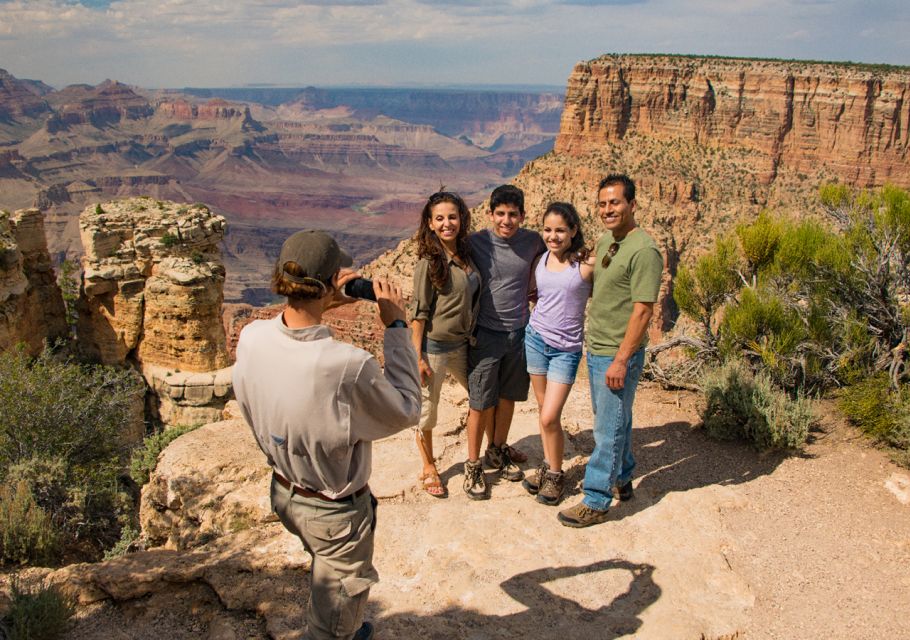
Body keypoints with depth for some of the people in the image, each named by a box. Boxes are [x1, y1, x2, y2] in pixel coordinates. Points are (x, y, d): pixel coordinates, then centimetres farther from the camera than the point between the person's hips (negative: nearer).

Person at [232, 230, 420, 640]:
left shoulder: (251, 338, -19)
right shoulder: (348, 366, -38)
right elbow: (406, 409, -19)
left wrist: (321, 306, 0)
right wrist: (396, 326, -17)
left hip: (284, 493, 7)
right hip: (336, 511, -7)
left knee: (325, 575, 36)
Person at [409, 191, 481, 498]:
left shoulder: (466, 254, 2)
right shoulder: (429, 262, -16)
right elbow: (419, 313, -15)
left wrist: (471, 336, 10)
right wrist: (417, 358, -16)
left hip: (462, 343, 6)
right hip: (433, 346, -6)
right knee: (427, 410, 9)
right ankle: (428, 469, 29)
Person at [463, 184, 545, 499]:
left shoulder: (533, 242, -3)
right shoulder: (475, 242, -11)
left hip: (519, 333, 4)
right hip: (485, 335, -3)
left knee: (507, 397, 17)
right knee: (481, 404, 2)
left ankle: (497, 451, 37)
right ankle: (473, 465, 18)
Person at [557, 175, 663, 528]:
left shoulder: (643, 250, -19)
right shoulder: (605, 241, 9)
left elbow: (643, 310, -21)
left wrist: (621, 360, -21)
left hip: (618, 354, -9)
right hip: (595, 349, 9)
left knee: (609, 428, 0)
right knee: (614, 419, 21)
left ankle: (596, 502, 10)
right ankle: (622, 479, 38)